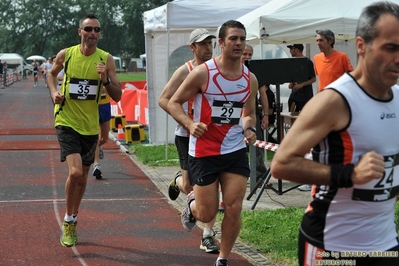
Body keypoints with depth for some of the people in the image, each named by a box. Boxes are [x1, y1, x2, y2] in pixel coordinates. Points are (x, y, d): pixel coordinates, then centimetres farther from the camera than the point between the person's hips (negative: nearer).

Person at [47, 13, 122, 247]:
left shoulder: (106, 59, -4)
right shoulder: (66, 54, -5)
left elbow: (118, 96, -3)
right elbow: (52, 73, 17)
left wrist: (105, 79, -21)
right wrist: (54, 92, -2)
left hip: (90, 125, 3)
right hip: (67, 121, -3)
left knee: (83, 178, 15)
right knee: (75, 171, -21)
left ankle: (73, 221, 36)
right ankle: (68, 221, -2)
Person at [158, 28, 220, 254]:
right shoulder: (185, 71, -8)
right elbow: (164, 99, -10)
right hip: (188, 136, -3)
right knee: (190, 187, -1)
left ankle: (208, 235, 6)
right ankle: (178, 181, 38)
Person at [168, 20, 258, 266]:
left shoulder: (250, 79, 1)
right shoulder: (203, 73, -13)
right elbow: (174, 103, -6)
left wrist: (250, 129, -5)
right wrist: (190, 124, -24)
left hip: (236, 151, 3)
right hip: (204, 151, -3)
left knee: (234, 209, -4)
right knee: (207, 214, 3)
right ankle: (192, 204, 41)